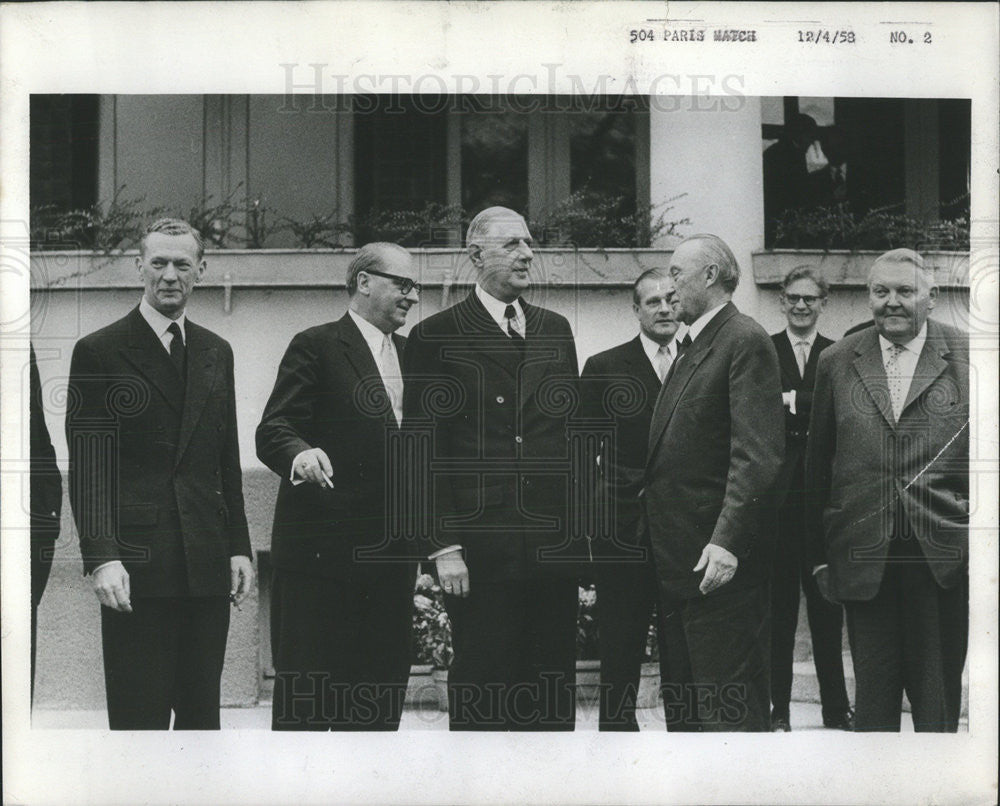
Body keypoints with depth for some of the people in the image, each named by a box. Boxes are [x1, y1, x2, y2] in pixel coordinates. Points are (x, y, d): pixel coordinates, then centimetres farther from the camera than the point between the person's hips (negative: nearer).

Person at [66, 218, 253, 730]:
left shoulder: (215, 352, 16)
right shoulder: (100, 352, -1)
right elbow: (87, 469, -6)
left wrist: (238, 547, 11)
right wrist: (101, 557, -16)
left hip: (207, 566, 5)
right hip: (135, 566, -5)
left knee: (202, 716, 8)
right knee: (138, 720, -4)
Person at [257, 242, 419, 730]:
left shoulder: (411, 355, 17)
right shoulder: (317, 346, -4)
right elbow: (273, 430, -13)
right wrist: (300, 455, -34)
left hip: (390, 556, 7)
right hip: (322, 548, -6)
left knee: (381, 696, 9)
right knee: (304, 694, -2)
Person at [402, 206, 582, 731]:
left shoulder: (555, 330, 15)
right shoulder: (436, 338, 0)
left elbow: (573, 431, 17)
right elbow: (422, 451, -4)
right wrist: (442, 546, -10)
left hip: (554, 545, 5)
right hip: (479, 548, -4)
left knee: (553, 694, 7)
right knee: (479, 689, 0)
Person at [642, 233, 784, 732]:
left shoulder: (745, 342, -10)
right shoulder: (691, 347, 20)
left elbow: (757, 454, -19)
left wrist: (727, 541, -25)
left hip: (719, 563, -10)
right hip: (677, 559, 10)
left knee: (728, 709, -6)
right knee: (681, 704, 13)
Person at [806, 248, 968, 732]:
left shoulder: (966, 357, 2)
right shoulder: (837, 362, 8)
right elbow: (818, 465, 10)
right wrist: (819, 554, 8)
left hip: (943, 561, -1)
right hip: (863, 559, 2)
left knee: (937, 698, 7)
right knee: (873, 697, 7)